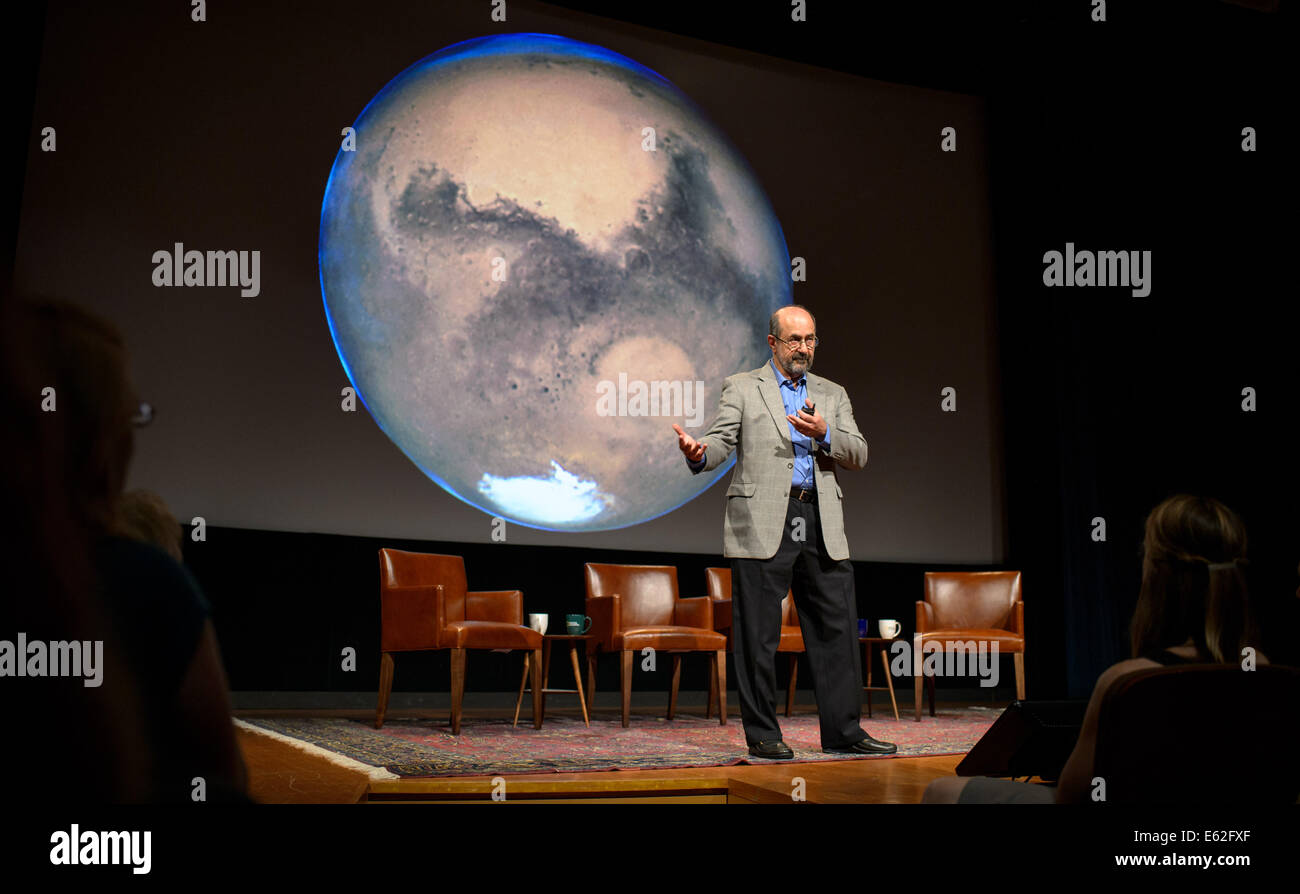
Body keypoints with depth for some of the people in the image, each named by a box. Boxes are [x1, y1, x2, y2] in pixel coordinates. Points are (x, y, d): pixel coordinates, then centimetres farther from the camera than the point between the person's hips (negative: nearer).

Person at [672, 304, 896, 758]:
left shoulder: (832, 394, 19)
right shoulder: (742, 388, 9)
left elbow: (858, 454, 9)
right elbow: (720, 442, -2)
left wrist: (824, 433, -10)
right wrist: (697, 453, -25)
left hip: (821, 527, 4)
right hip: (762, 526, -4)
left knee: (837, 629, 4)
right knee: (758, 636, 0)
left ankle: (843, 731, 13)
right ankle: (763, 735, 10)